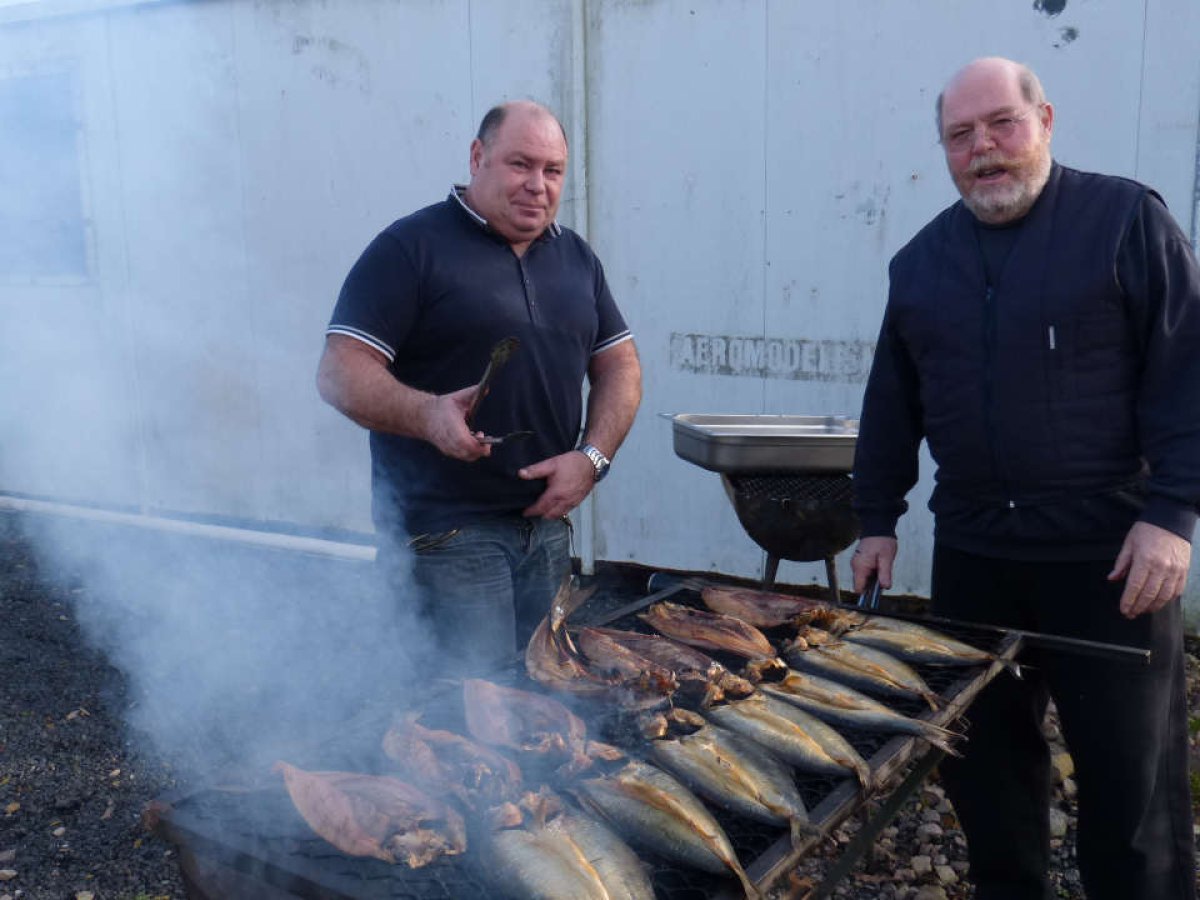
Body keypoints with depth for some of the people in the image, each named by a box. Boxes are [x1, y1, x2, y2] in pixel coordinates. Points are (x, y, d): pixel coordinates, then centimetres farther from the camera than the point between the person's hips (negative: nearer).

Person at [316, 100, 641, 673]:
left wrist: (592, 456, -2)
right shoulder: (410, 248, -6)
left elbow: (619, 365, 15)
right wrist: (426, 413, -30)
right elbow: (340, 373, -11)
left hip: (546, 520, 6)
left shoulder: (576, 256, 14)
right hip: (443, 533, -6)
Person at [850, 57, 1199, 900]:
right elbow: (892, 401, 14)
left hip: (1109, 552, -4)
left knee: (1131, 777, 5)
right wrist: (877, 518, 12)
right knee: (982, 757, 14)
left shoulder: (1126, 219, -3)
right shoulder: (921, 259, 10)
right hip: (972, 553, 5)